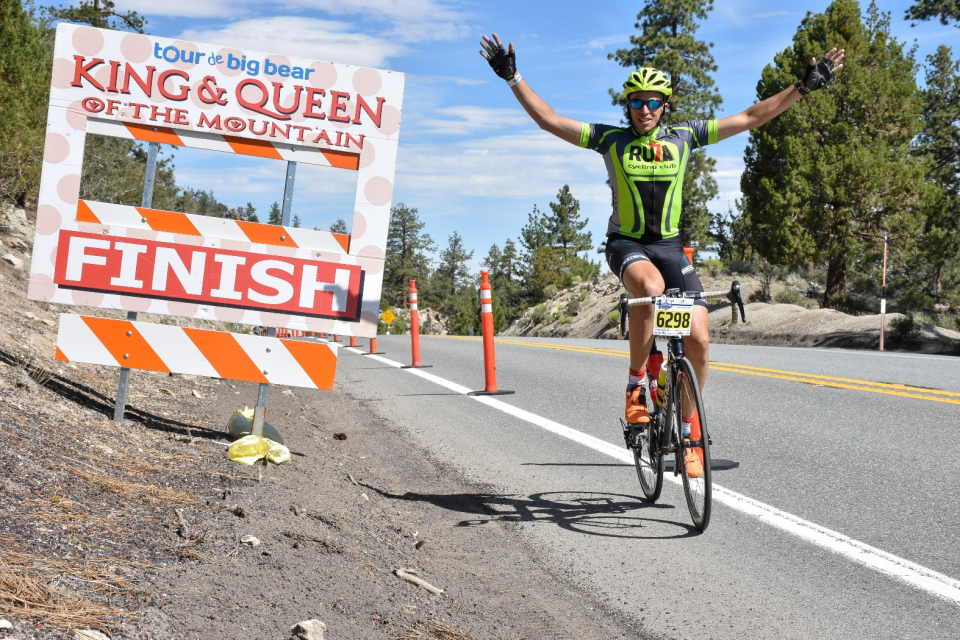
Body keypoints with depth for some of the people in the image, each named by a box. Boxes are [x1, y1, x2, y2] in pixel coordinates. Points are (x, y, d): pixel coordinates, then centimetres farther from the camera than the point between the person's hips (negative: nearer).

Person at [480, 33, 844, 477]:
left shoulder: (684, 136, 1)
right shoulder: (611, 139, -3)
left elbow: (752, 118, 3)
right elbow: (547, 119, -7)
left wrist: (805, 86, 0)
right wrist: (512, 77, -16)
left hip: (669, 245, 3)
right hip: (626, 244, -2)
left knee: (698, 339, -11)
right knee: (651, 288, -39)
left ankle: (689, 433, 6)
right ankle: (636, 386, -20)